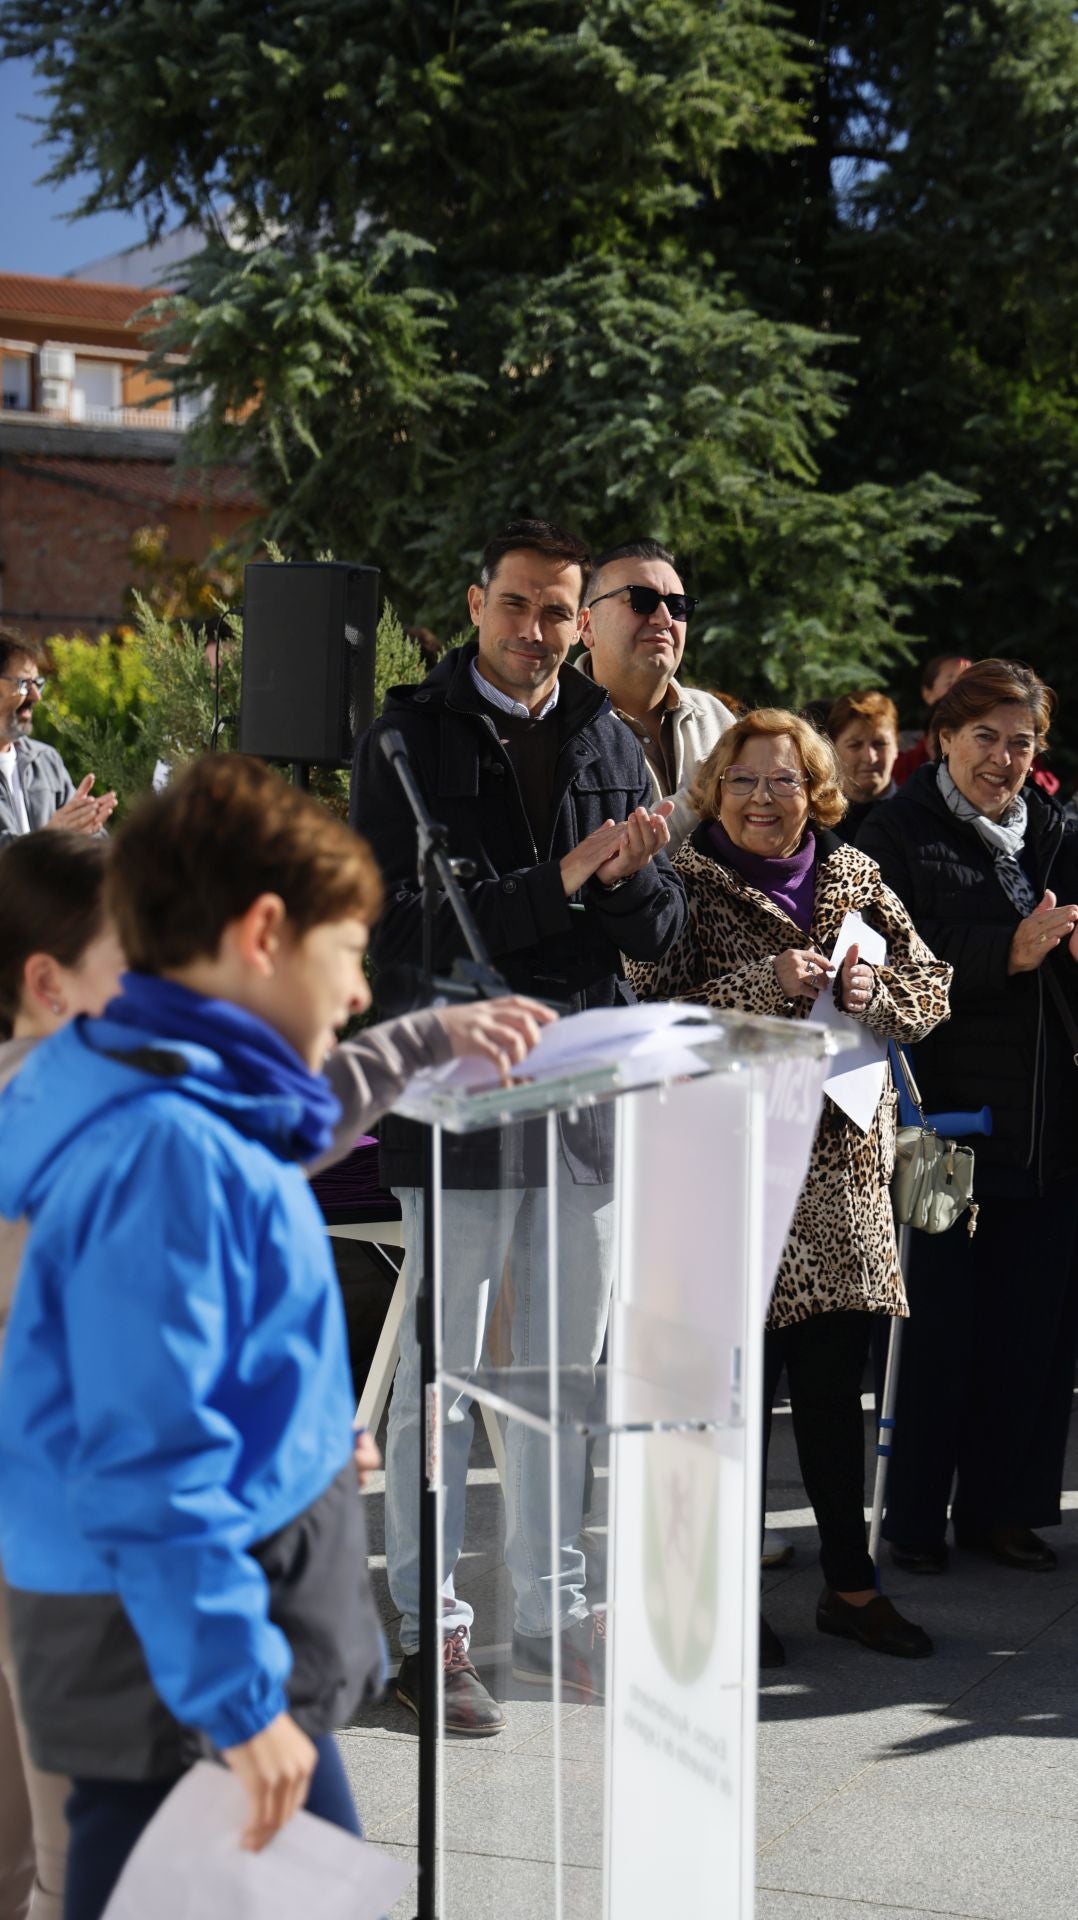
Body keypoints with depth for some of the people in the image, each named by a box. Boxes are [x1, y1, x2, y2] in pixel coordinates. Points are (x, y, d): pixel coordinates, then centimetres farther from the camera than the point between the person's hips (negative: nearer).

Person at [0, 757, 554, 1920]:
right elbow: (148, 1468, -27)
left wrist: (432, 1039, 36)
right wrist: (241, 1701, -25)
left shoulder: (205, 1108, 5)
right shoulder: (165, 1151, -24)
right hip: (177, 1649, -10)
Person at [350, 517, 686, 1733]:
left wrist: (631, 877, -14)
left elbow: (659, 932, 9)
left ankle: (550, 1611, 25)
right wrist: (558, 883, -20)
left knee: (567, 1372, 13)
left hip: (587, 1096, 5)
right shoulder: (409, 740, -4)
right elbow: (396, 926, -15)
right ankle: (430, 1627, 10)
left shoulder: (612, 746, 11)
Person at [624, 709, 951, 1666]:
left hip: (841, 1157, 5)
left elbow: (931, 985, 14)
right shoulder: (688, 881, -2)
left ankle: (851, 1583, 22)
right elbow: (656, 1015, -11)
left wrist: (871, 991, -6)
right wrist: (766, 983, -19)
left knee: (836, 1381, 11)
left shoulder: (853, 875, 12)